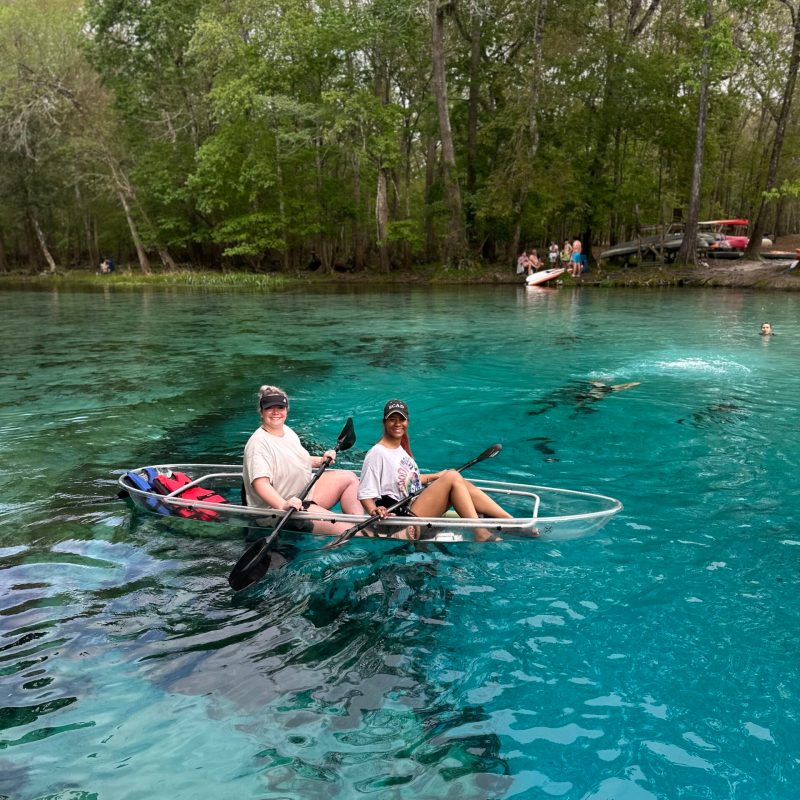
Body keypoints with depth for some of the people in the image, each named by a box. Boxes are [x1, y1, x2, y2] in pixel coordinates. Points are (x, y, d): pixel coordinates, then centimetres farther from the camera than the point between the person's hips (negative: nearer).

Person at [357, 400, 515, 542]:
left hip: (415, 505, 8)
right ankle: (481, 534, -25)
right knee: (452, 477, -20)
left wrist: (435, 477, 23)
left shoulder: (401, 448, 15)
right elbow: (365, 495, -15)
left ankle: (509, 520, -14)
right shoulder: (377, 453, -11)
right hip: (403, 516, -8)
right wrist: (374, 511, -33)